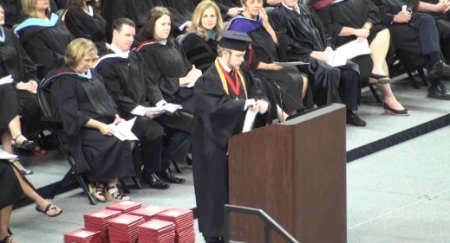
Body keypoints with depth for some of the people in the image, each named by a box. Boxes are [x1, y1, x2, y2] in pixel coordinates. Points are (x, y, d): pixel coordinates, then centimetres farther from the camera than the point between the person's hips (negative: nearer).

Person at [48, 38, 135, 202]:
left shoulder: (92, 74, 18)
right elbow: (71, 114, -16)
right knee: (114, 143, -31)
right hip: (82, 127, -8)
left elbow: (106, 99, 22)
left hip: (105, 122, 8)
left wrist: (116, 116, 2)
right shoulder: (64, 80, -8)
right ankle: (98, 183, -12)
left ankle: (110, 184, -17)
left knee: (129, 138, -22)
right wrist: (98, 125, -24)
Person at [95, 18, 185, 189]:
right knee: (154, 130, -29)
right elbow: (116, 98, -15)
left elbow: (148, 84, 16)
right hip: (124, 113, -8)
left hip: (144, 108, 8)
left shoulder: (135, 57, 15)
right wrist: (141, 111, -21)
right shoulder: (107, 64, -10)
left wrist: (160, 102, -2)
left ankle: (163, 167, -2)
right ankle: (149, 173, -10)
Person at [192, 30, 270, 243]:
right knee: (217, 187, 0)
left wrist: (261, 103, -17)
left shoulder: (241, 75, 8)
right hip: (215, 141, -8)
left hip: (236, 137, 8)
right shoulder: (208, 79, -17)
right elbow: (218, 106, -30)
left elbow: (256, 94, 6)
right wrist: (247, 103, -28)